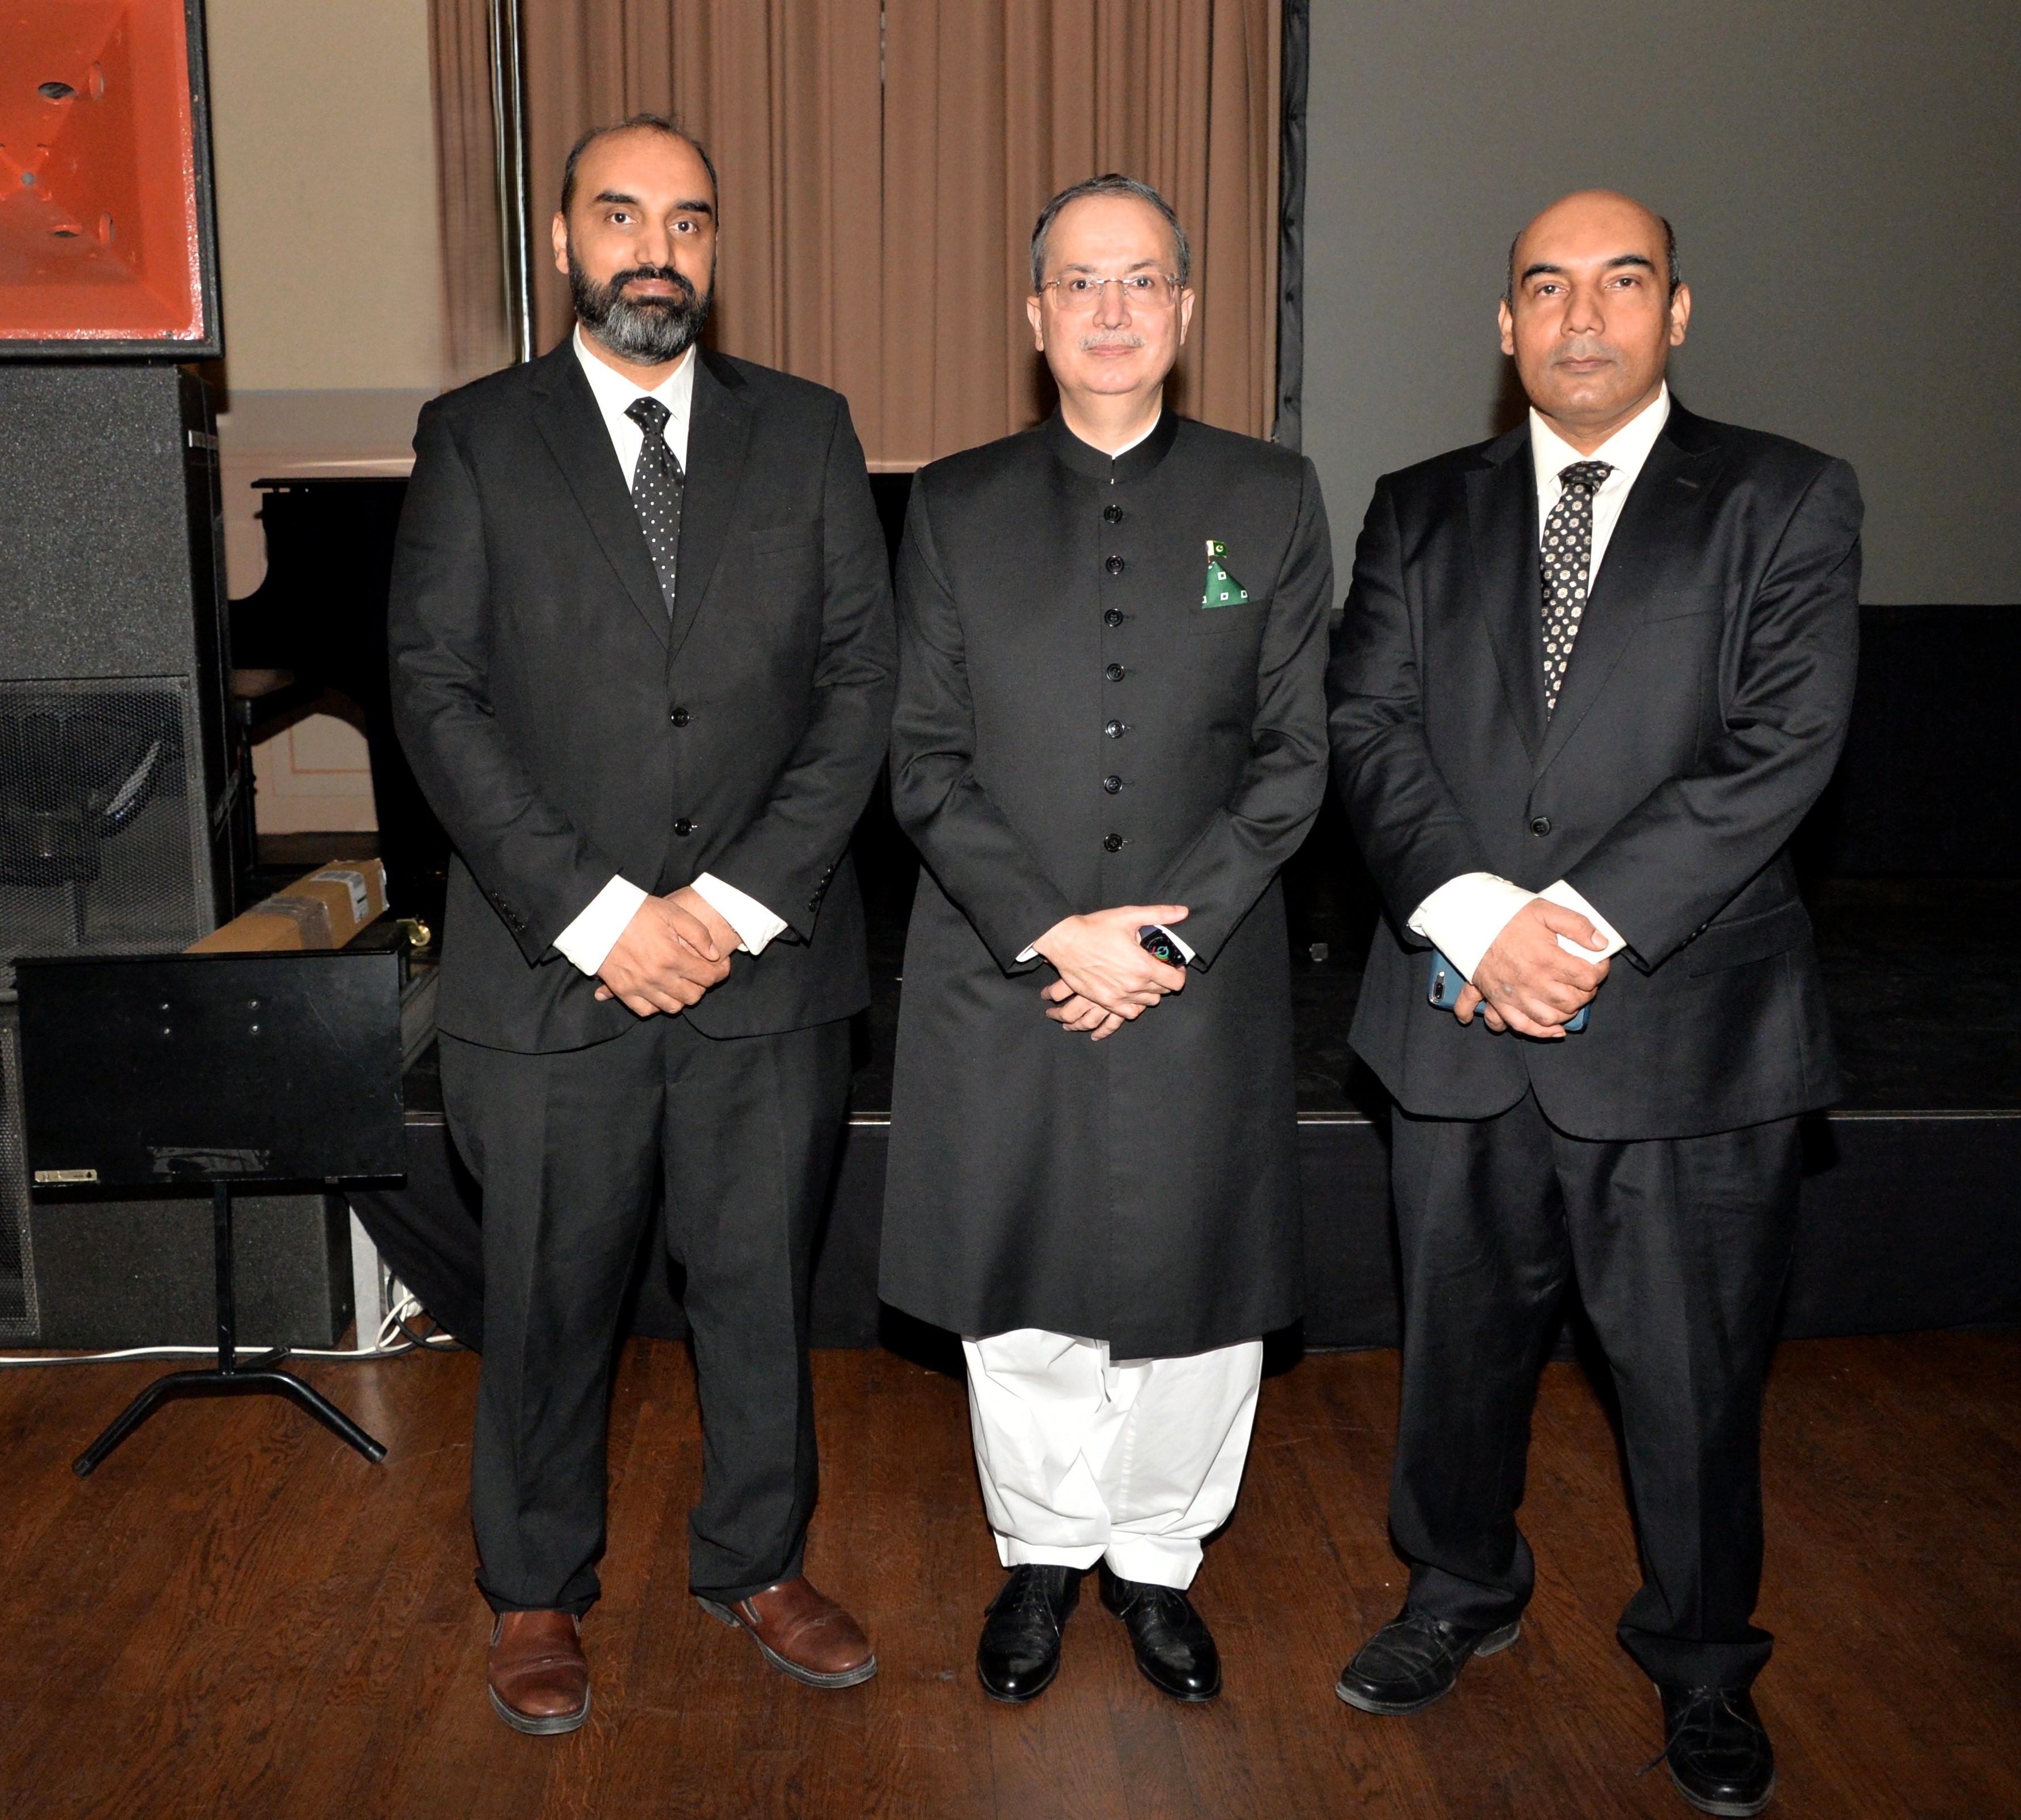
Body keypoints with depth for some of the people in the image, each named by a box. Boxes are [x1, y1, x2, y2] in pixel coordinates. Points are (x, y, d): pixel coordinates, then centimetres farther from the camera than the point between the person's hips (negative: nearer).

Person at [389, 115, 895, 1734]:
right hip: (549, 966, -1)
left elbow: (863, 679, 0)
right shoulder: (475, 440, 3)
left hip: (770, 963, 1)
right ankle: (539, 1589, 33)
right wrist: (597, 915, -13)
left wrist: (736, 901, -10)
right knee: (552, 1298, 11)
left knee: (762, 1283, 13)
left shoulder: (807, 433, 7)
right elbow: (438, 697, -4)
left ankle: (757, 1561, 35)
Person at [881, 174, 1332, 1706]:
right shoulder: (956, 507, 3)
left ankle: (1159, 1561, 34)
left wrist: (1169, 929, -12)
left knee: (1199, 1295, 10)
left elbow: (1295, 755, -1)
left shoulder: (1272, 502, 3)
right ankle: (1043, 1554, 36)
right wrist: (1054, 933, -13)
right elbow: (924, 763, -1)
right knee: (1019, 1302, 12)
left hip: (1203, 984, 0)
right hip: (1000, 981, 0)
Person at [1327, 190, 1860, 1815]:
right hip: (1459, 1014, 3)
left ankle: (1703, 1662, 33)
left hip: (1689, 1024, -2)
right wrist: (1471, 914, -16)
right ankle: (1463, 1589, 41)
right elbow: (1370, 729, 0)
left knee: (1695, 1371, 9)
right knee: (1462, 1334, 17)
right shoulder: (1422, 511, 10)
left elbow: (1781, 749, -10)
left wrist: (1586, 923, -18)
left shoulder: (1786, 503, 1)